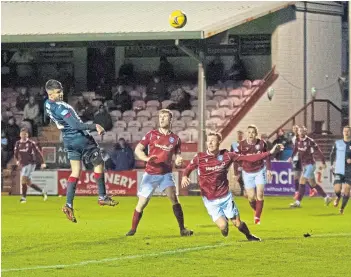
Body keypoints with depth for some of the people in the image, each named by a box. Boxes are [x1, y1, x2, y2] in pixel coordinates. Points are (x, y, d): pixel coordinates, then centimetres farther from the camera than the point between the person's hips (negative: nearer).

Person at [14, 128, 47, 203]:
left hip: (30, 163, -6)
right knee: (28, 183, 8)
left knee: (23, 179, -19)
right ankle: (42, 192, 25)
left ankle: (24, 197, -14)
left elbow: (38, 152, -5)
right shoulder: (18, 143, 6)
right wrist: (17, 160, 8)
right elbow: (16, 153, 19)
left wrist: (42, 162, -7)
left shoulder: (31, 143, -8)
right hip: (23, 165, 6)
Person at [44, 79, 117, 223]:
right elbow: (76, 125, -30)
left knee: (75, 172, 10)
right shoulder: (60, 107, -26)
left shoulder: (48, 105, 3)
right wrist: (95, 126, -26)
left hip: (68, 140, 9)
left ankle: (69, 205, 1)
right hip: (80, 138, -9)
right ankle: (102, 197, 15)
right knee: (99, 163, 8)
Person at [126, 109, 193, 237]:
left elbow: (177, 155, 10)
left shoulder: (175, 139, 3)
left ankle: (182, 229, -12)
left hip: (166, 174, 0)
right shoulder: (151, 134, 0)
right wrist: (147, 158, -20)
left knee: (174, 198, -17)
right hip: (150, 174, 0)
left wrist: (178, 160, -15)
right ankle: (133, 229, 16)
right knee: (142, 203, 0)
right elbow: (137, 149, -1)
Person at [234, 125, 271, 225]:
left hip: (260, 171, 0)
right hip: (247, 172, 0)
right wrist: (236, 173, 0)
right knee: (251, 197, -1)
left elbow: (267, 156, 5)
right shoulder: (241, 145, -14)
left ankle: (257, 217, 2)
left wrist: (268, 169, 4)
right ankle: (256, 210, 30)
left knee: (260, 194, -9)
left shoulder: (261, 143, -11)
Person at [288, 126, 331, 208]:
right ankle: (326, 197, 25)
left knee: (302, 181, -14)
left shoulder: (310, 141, -15)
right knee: (313, 184, 12)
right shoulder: (298, 141, 4)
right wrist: (291, 157, -1)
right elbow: (295, 150, 19)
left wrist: (323, 163, -6)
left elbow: (319, 151, -9)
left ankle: (298, 202, -12)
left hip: (310, 164, -8)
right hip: (304, 165, 8)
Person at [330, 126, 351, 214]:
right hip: (339, 171, 1)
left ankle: (342, 208, 12)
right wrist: (332, 164, 6)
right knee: (337, 189, -10)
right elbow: (332, 154, 17)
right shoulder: (337, 143, 4)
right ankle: (338, 197, 27)